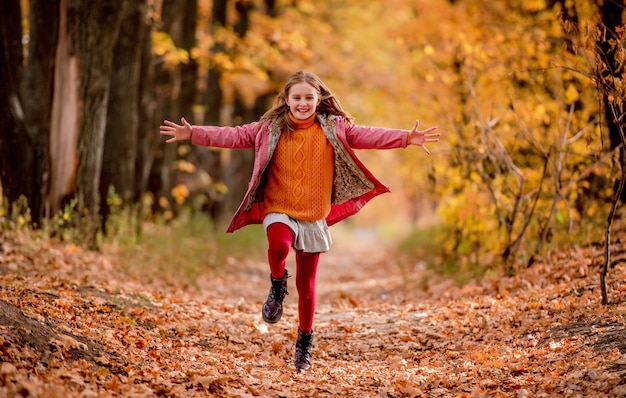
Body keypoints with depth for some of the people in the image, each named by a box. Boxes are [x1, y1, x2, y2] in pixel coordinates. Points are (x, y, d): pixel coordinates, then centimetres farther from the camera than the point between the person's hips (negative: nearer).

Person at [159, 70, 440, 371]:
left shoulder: (334, 128, -1)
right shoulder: (270, 129, 0)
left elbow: (368, 136, -9)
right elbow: (234, 136, 1)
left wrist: (407, 138, -22)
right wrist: (193, 134, -7)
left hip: (314, 218, 1)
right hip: (278, 211, -1)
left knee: (306, 284, 9)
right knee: (278, 245, -36)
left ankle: (304, 343, 28)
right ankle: (277, 284, -3)